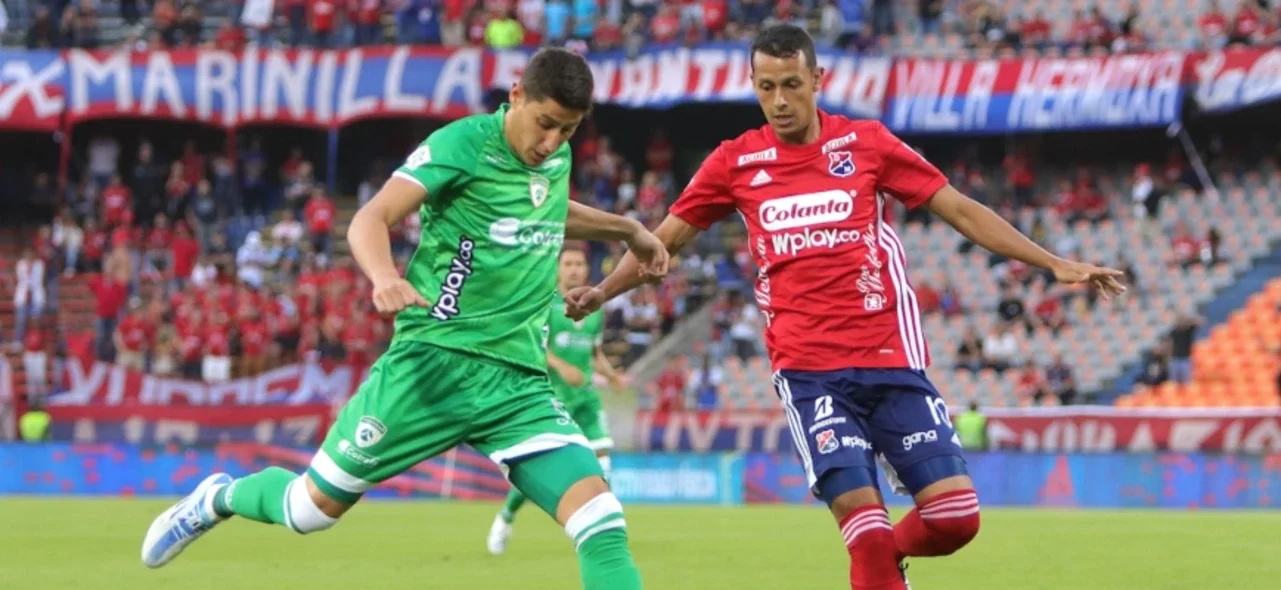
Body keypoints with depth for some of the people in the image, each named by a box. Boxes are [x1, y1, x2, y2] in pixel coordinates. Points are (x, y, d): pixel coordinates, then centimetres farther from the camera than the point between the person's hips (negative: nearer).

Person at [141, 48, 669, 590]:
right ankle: (221, 497, 39)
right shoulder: (462, 144, -11)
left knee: (602, 522, -15)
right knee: (314, 506, 5)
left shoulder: (556, 156, 9)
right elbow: (369, 221, -22)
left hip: (519, 381, 4)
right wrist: (384, 277, -42)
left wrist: (628, 229, 33)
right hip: (435, 362, -4)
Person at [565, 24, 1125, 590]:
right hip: (808, 371, -1)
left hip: (891, 360, 1)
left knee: (956, 516, -7)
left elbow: (961, 210, 8)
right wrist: (600, 292, 2)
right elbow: (664, 239, 15)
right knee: (860, 512, -18)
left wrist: (1054, 263, 4)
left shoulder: (866, 142, 4)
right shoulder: (736, 162, 5)